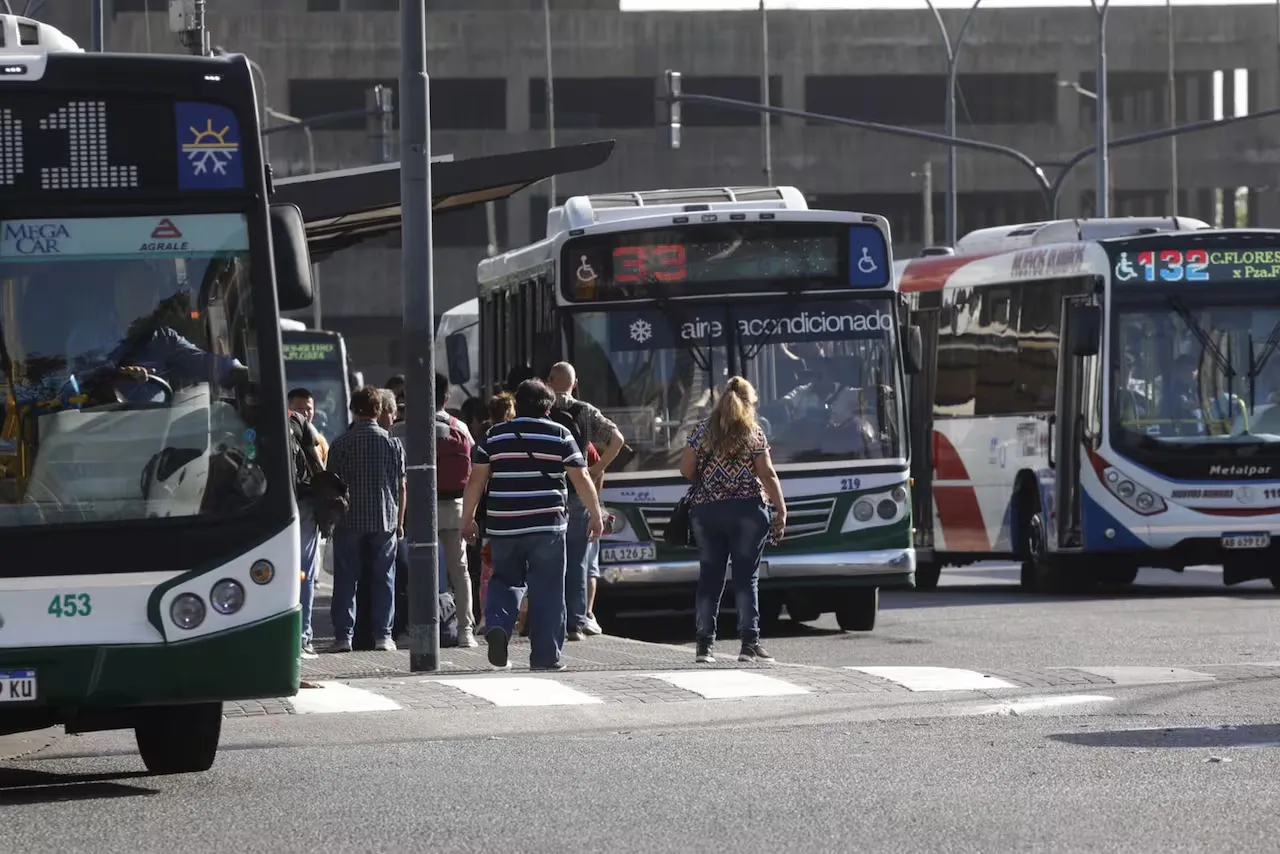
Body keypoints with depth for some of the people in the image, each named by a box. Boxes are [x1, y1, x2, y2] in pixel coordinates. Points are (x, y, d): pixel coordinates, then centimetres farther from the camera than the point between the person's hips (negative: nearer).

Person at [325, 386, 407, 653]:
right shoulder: (393, 444, 1)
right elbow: (401, 487, 4)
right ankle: (382, 634, 4)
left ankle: (343, 635, -2)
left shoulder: (340, 444, -4)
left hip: (349, 521, -1)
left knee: (346, 579, 3)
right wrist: (399, 521, 12)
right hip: (384, 521, 1)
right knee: (383, 578, 7)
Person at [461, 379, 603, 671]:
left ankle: (497, 625, -10)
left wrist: (467, 519, 13)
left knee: (505, 580, 17)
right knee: (546, 591, 3)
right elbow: (581, 479, 1)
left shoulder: (494, 436, 7)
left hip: (503, 526, 2)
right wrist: (596, 516, 10)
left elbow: (476, 480, 6)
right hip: (547, 525, -2)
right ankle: (545, 655, 3)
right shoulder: (559, 436, 2)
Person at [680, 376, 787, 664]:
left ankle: (704, 645, 4)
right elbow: (767, 474, -4)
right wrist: (781, 510, 1)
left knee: (709, 578, 6)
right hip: (746, 509, -2)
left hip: (706, 511, 2)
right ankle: (749, 643, -6)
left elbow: (686, 469, 3)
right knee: (747, 578, 0)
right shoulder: (754, 433, -1)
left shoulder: (703, 430, 6)